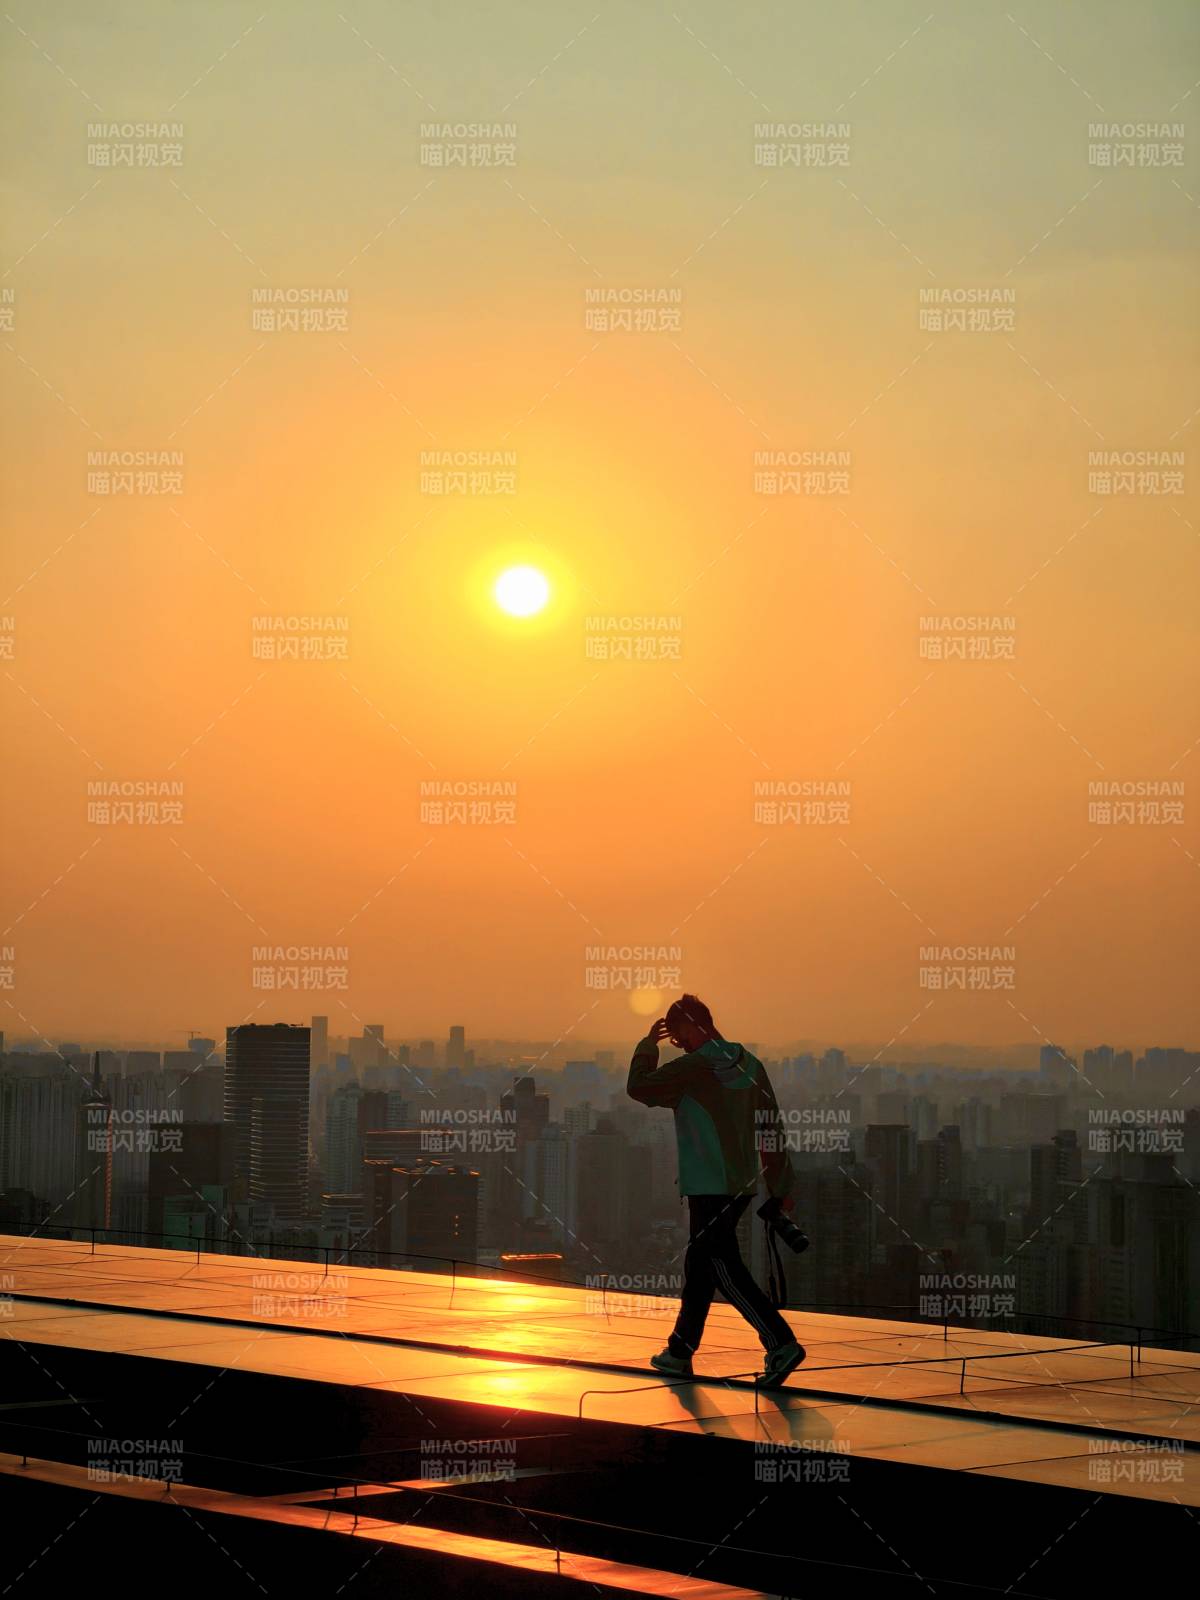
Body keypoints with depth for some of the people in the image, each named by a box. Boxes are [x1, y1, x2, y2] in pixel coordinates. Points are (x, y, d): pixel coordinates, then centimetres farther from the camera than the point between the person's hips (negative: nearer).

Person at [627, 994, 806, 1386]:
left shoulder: (693, 1067, -13)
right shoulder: (749, 1064, 8)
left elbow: (638, 1086, -3)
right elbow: (770, 1126, 9)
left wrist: (648, 1045, 11)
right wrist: (781, 1186, 13)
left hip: (709, 1188, -8)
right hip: (743, 1184, 8)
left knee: (725, 1269, -8)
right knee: (700, 1263, 17)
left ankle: (781, 1344, -18)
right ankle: (680, 1352, 25)